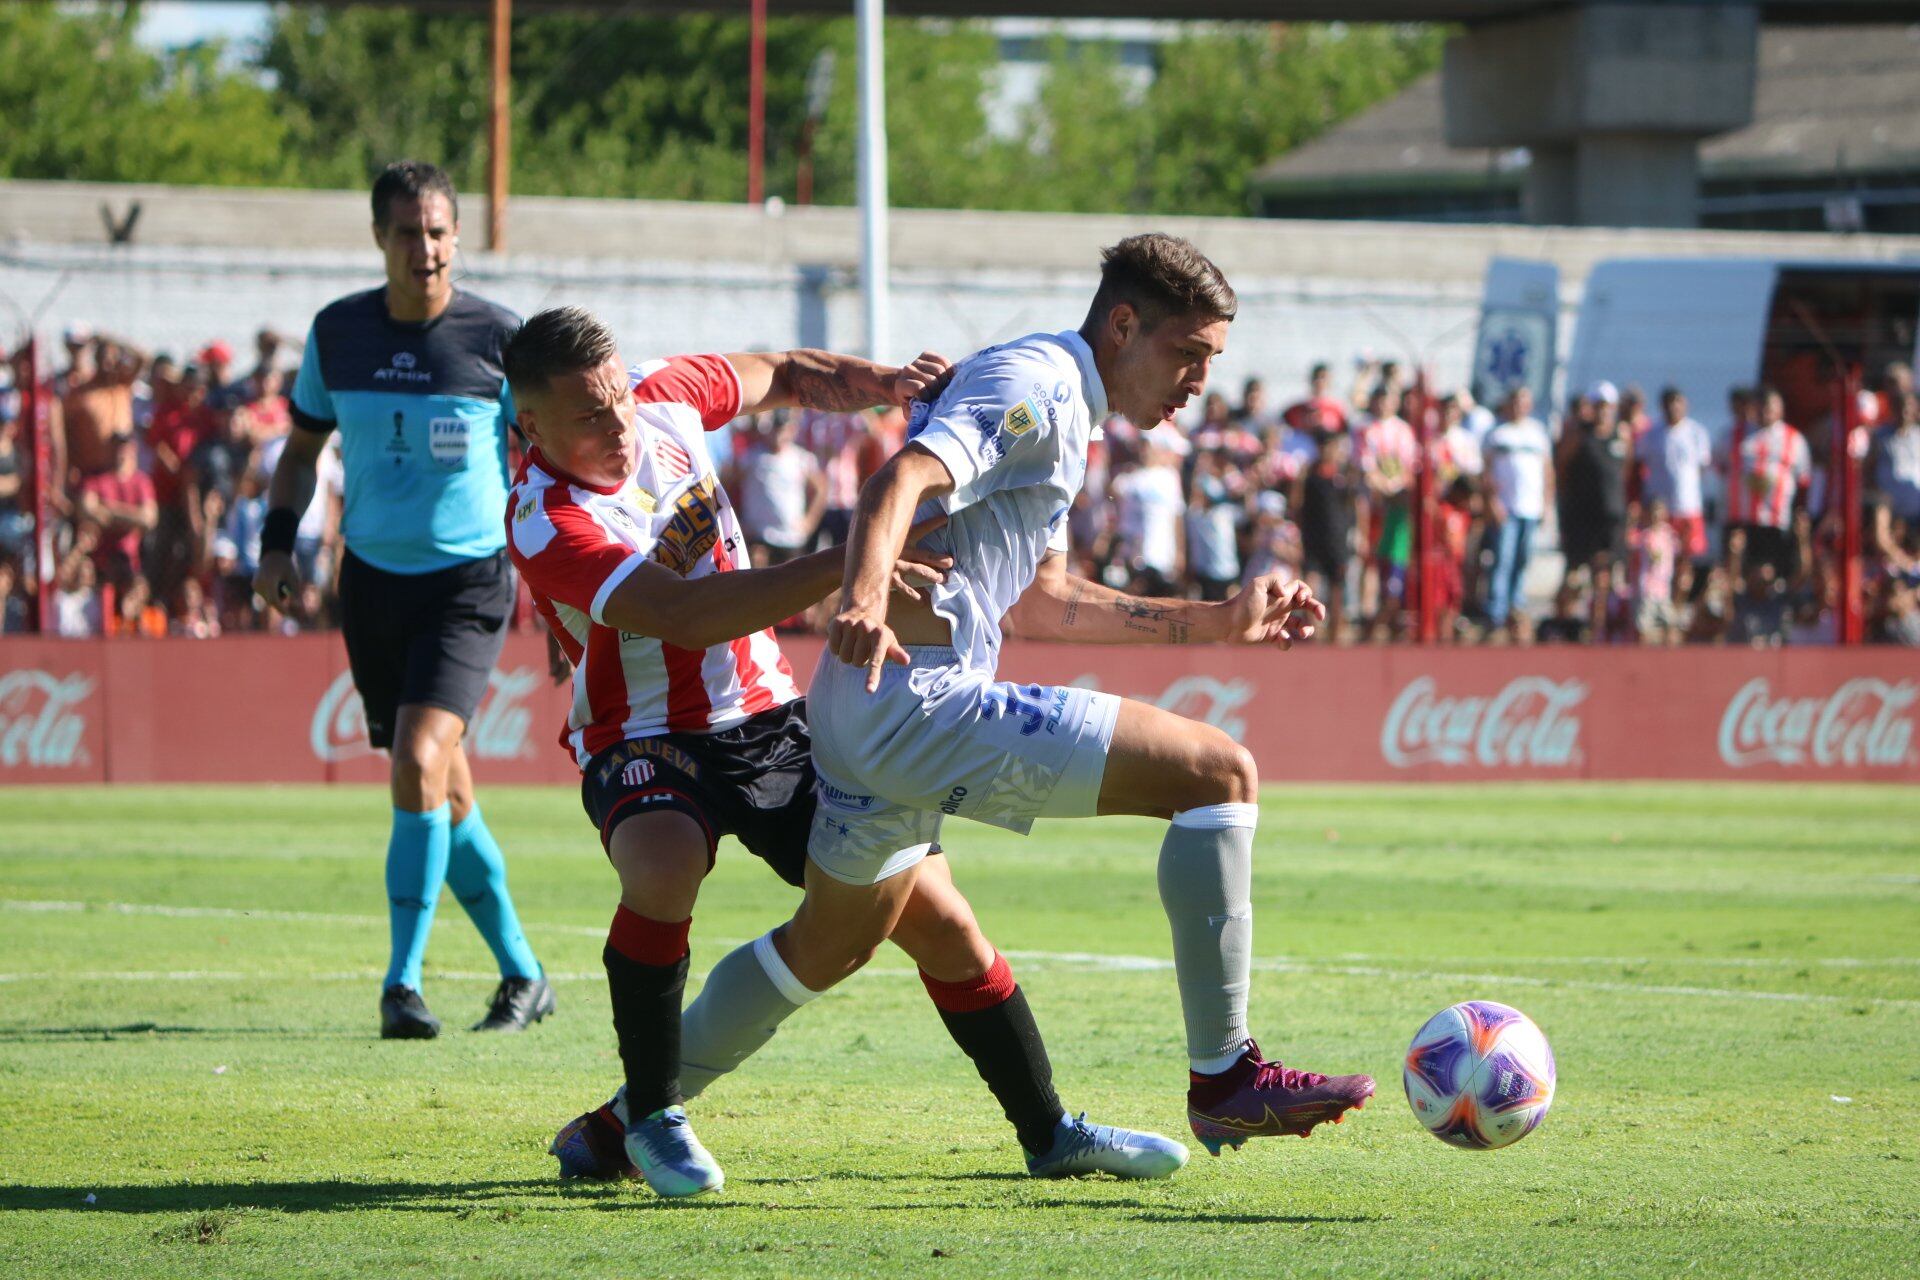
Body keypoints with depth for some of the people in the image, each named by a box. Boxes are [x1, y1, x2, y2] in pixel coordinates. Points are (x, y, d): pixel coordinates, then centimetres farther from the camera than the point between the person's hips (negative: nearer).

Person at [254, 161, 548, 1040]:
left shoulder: (499, 339, -7)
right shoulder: (338, 333, 3)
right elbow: (303, 445, 16)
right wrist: (277, 542, 4)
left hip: (470, 579, -4)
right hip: (372, 576, 4)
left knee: (420, 763, -21)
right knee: (444, 793, 9)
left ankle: (403, 983, -18)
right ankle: (521, 974, 24)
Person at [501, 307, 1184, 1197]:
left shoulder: (664, 397, -6)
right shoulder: (546, 523, -25)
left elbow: (786, 377, 15)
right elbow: (683, 614, -38)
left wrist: (878, 383, -5)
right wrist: (841, 568, -47)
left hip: (768, 718, 6)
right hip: (644, 743, -6)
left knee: (934, 915, 1)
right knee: (661, 875, -38)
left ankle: (1049, 1133, 17)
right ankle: (647, 1118, -17)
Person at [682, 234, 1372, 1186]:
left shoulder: (1056, 413, 24)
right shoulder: (1033, 384, -9)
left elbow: (1037, 602, 31)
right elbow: (902, 482, -26)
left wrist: (1219, 622, 29)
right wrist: (863, 599, -45)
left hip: (861, 711, 11)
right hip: (920, 703, -11)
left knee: (829, 947, 28)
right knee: (1219, 771, -14)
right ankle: (1224, 1078, -14)